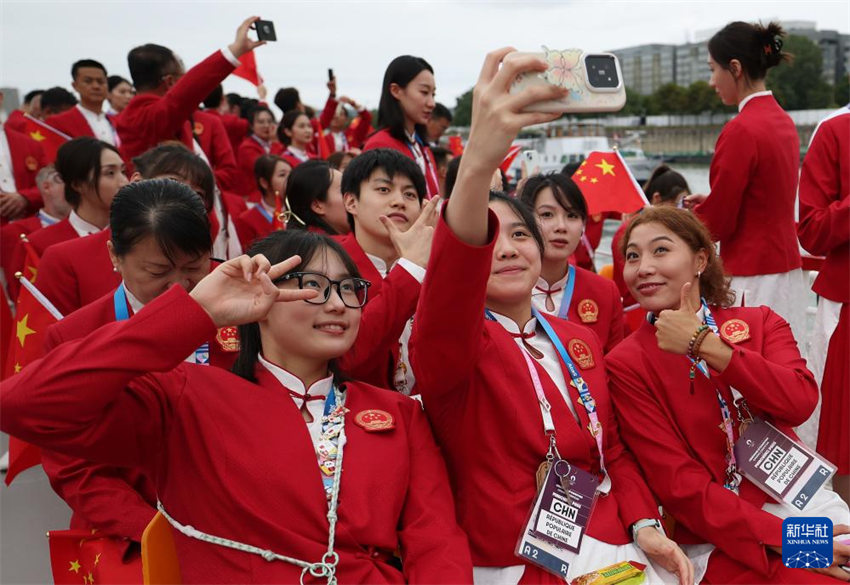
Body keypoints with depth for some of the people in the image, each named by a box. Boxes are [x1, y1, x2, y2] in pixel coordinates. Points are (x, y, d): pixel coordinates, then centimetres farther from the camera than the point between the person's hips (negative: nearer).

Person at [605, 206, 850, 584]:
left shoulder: (760, 323, 8)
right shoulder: (627, 364, -2)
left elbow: (801, 402, -11)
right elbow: (681, 485, -9)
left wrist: (706, 345, -19)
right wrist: (787, 540, -17)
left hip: (803, 501, 5)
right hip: (720, 537, -4)